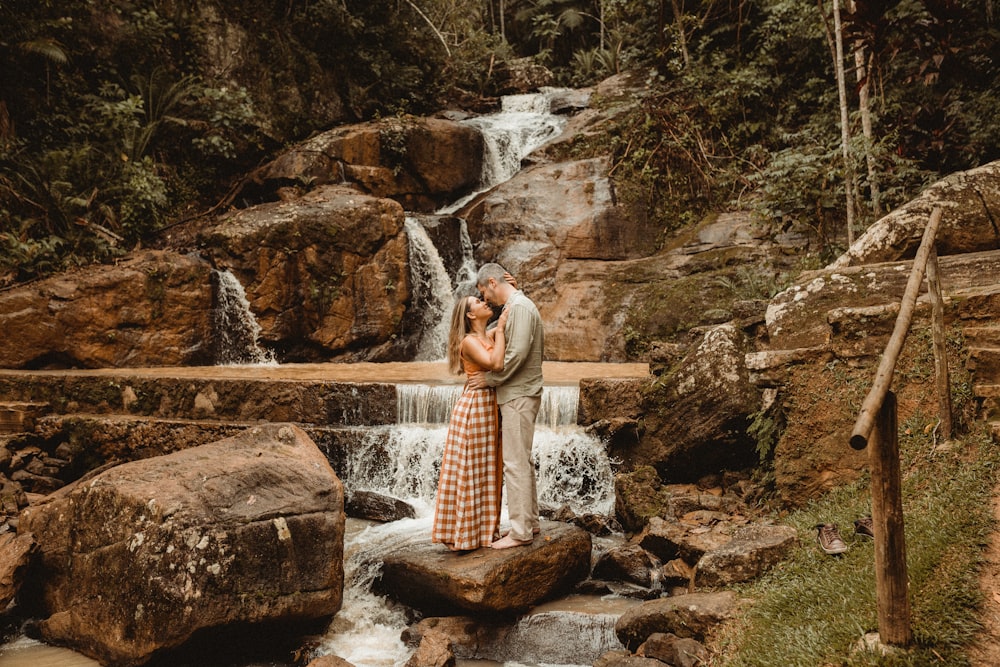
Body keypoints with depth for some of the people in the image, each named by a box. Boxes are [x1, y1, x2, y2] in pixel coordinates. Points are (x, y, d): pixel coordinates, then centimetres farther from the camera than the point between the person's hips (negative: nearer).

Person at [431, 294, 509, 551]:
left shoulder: (489, 336, 10)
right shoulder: (469, 341, -14)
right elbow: (496, 364, -29)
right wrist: (500, 331, -19)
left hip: (489, 408, 8)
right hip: (474, 407, -8)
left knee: (486, 471, 13)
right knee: (469, 472, -1)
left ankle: (483, 528, 23)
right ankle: (464, 534, 8)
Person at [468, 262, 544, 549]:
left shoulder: (520, 307, -14)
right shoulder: (515, 306, 17)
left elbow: (517, 354, -23)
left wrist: (489, 379, -14)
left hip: (518, 397, -11)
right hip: (517, 394, 11)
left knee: (515, 462, -7)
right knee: (522, 460, 15)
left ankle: (521, 531, -2)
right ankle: (530, 522, 24)